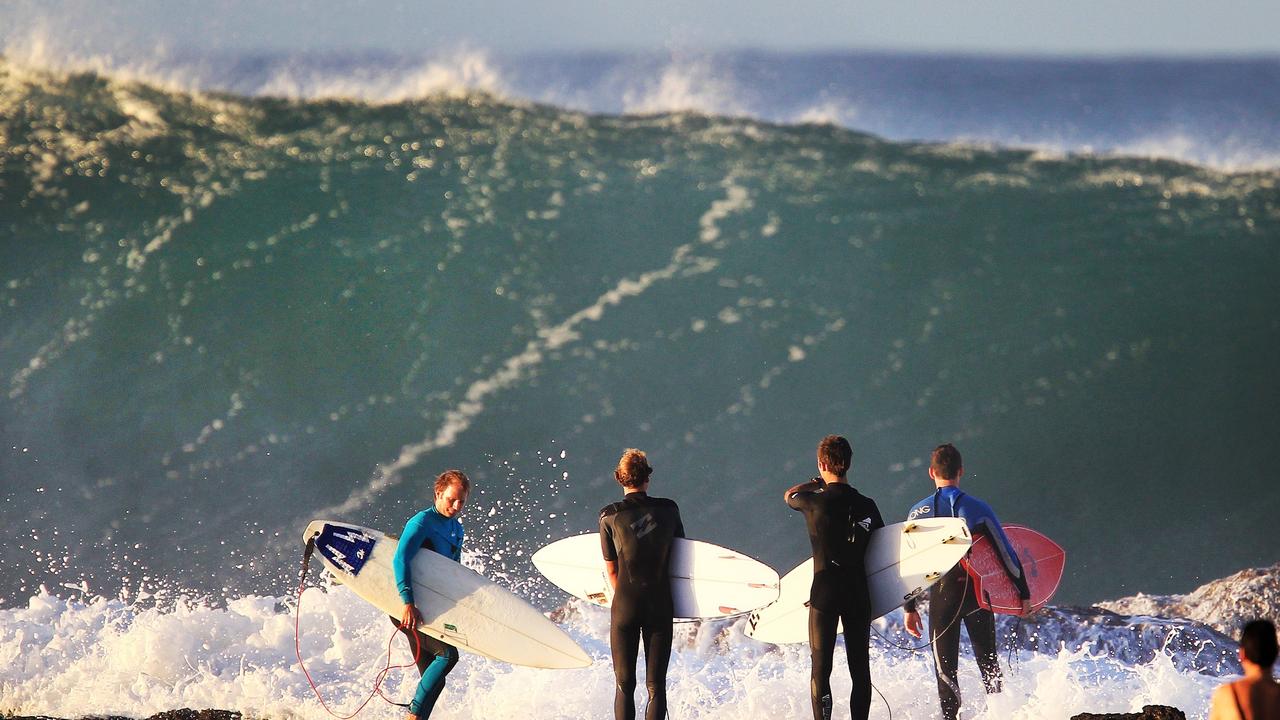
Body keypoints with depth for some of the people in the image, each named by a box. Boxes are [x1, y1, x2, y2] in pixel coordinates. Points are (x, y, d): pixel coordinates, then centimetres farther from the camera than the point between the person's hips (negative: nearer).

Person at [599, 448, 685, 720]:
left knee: (624, 685, 7)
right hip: (660, 606, 1)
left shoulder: (610, 516, -4)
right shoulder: (668, 510, 0)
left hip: (625, 605, -1)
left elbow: (612, 570, 2)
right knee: (656, 685, 5)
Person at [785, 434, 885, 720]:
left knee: (820, 668, 0)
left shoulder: (815, 501, -9)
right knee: (860, 669, 9)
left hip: (825, 592, -3)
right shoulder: (867, 506, 1)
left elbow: (789, 495, 15)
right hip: (859, 594, 3)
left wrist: (817, 482, 28)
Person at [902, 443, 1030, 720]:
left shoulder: (919, 512, -1)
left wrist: (909, 607, 7)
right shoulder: (978, 508, -3)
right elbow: (1006, 554, -2)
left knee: (945, 667, 5)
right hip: (978, 591, 0)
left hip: (942, 594, 0)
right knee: (988, 662, 14)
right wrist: (1023, 594, 6)